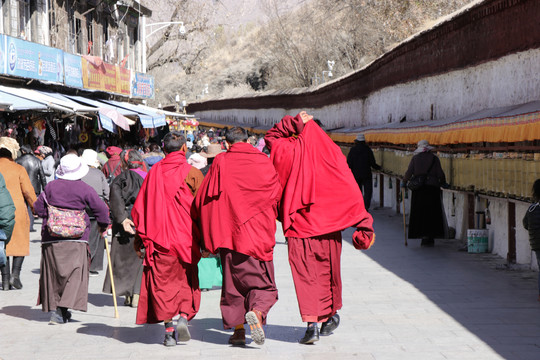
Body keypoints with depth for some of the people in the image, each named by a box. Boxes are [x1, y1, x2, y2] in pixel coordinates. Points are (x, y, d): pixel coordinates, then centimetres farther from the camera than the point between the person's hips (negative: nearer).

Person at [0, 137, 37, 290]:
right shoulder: (18, 169, -4)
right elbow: (28, 191, -5)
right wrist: (35, 208, 8)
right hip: (18, 210, -2)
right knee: (21, 242, 11)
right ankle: (15, 274, -2)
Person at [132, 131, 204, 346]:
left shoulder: (153, 173, 4)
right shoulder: (192, 174, -3)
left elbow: (140, 208, 7)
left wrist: (141, 239, 14)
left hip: (159, 238, 1)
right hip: (185, 239, -1)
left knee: (163, 282, 6)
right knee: (187, 280, 13)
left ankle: (168, 329, 0)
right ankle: (184, 317, -7)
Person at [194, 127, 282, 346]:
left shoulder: (221, 162, 1)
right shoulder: (264, 162, 2)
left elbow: (204, 198, 2)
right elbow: (277, 194, 11)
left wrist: (208, 239, 11)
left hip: (230, 233, 1)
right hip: (259, 235, -1)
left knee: (233, 282, 12)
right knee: (263, 282, 5)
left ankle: (238, 328, 7)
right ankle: (257, 312, -23)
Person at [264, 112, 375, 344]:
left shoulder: (291, 150, -4)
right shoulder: (332, 152, -2)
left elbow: (270, 137, 17)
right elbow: (350, 189, -5)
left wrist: (292, 123, 3)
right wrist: (363, 222, -4)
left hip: (298, 224, -2)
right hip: (329, 222, 2)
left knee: (305, 275, -1)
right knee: (327, 271, 18)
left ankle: (311, 323, -13)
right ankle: (331, 314, 33)